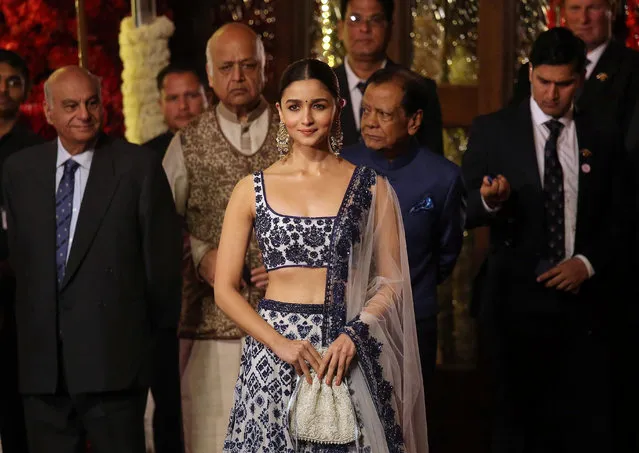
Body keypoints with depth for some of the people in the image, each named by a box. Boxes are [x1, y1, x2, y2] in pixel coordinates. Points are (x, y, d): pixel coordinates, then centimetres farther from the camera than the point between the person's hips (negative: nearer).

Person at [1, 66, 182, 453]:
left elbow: (163, 254, 1)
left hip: (112, 358, -4)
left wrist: (159, 330, 5)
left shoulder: (139, 166, -2)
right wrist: (32, 322, 11)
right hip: (42, 359, 4)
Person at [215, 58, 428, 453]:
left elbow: (392, 282, 3)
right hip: (272, 345, 1)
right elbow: (226, 289, 3)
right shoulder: (253, 190, 5)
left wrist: (354, 334, -14)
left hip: (349, 348, 0)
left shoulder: (371, 187, 4)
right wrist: (280, 343, -10)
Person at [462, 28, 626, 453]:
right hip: (517, 300, -1)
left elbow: (618, 222, 11)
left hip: (580, 300, 1)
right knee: (519, 419, 5)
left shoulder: (602, 140, 9)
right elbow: (463, 211, 0)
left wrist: (587, 262, -6)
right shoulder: (493, 131, 3)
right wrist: (490, 201, -22)